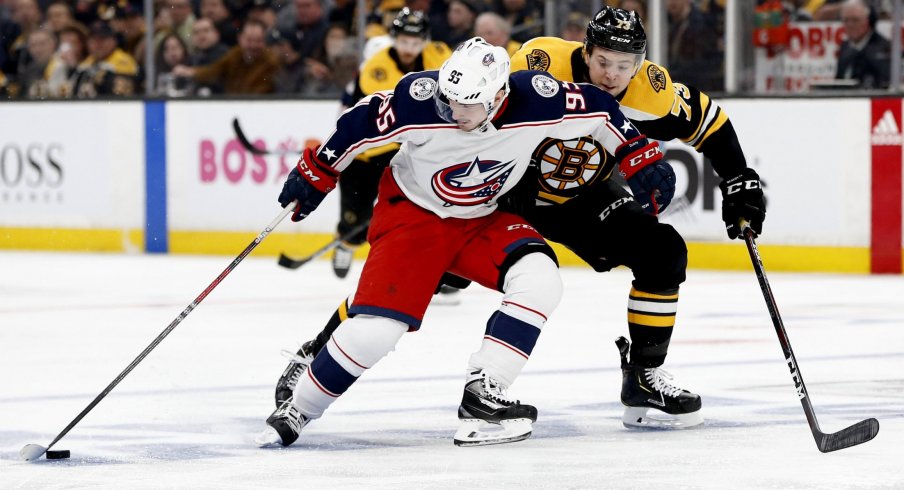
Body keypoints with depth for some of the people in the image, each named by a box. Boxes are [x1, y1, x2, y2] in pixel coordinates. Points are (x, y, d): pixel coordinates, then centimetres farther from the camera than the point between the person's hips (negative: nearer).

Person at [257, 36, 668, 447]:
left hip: (484, 219, 3)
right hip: (413, 210, -3)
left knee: (539, 281, -23)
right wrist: (315, 174, -4)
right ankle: (296, 410, 3)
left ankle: (481, 395, -18)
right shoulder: (419, 100, -31)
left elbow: (599, 110, -7)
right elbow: (361, 124, -15)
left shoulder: (538, 101, -25)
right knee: (374, 330, -17)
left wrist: (641, 159, -5)